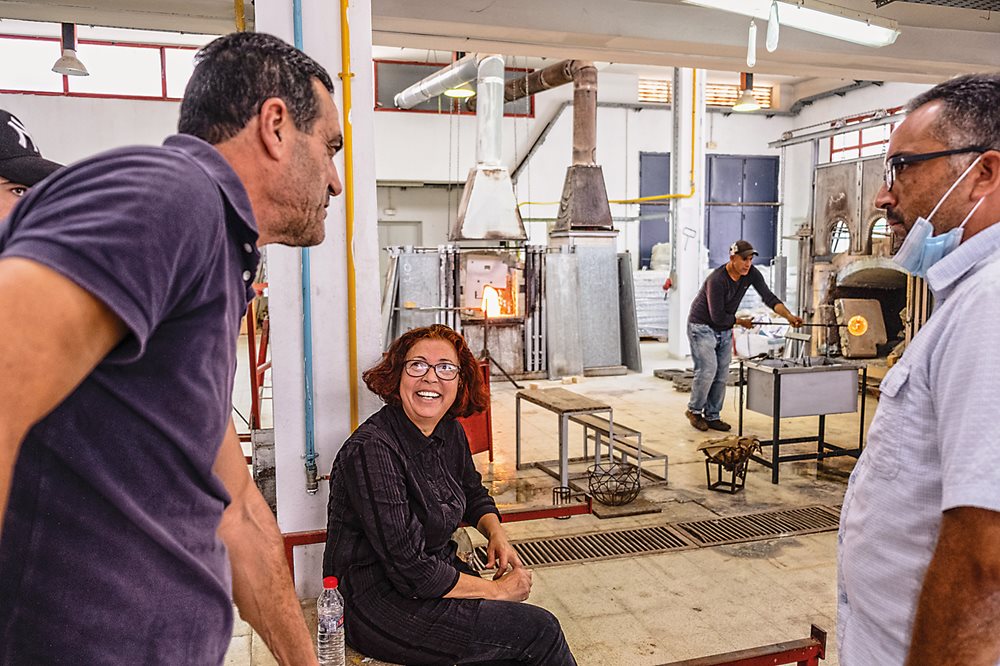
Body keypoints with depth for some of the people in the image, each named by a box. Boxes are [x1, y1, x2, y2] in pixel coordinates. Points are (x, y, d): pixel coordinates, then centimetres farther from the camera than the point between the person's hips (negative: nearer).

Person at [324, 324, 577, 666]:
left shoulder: (450, 433, 1)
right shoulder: (372, 449, -24)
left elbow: (474, 494, 22)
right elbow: (410, 571, -25)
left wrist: (496, 532, 1)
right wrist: (497, 590, -16)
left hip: (438, 569, 7)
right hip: (379, 604, -7)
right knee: (541, 631, -11)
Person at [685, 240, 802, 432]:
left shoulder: (751, 274, -7)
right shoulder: (717, 279, -27)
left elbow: (768, 297, -13)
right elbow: (717, 316, -25)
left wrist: (789, 316, -27)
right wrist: (741, 321, -10)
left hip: (725, 329, 7)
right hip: (702, 327, -7)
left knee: (722, 374, 4)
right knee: (707, 370, -14)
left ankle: (712, 416, 14)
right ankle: (694, 410, 6)